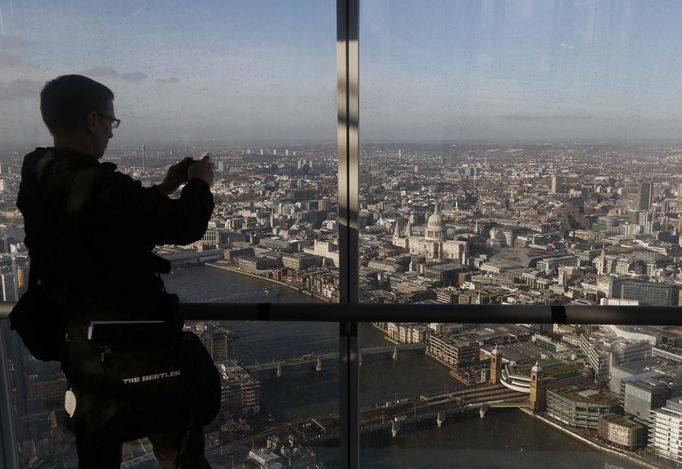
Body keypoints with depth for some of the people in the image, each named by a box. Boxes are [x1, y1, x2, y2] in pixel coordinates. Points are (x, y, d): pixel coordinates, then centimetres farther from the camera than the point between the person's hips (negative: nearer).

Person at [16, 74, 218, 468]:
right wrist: (199, 184, -5)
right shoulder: (99, 185, -30)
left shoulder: (42, 179, -1)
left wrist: (163, 188, 10)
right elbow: (186, 226, -23)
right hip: (131, 346, -9)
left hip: (77, 338, 9)